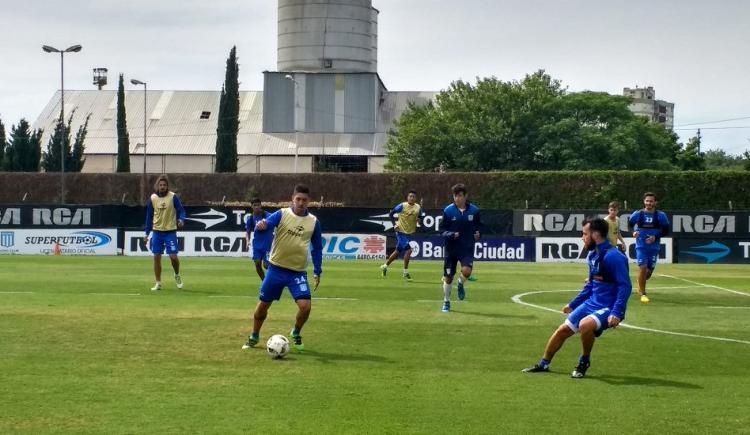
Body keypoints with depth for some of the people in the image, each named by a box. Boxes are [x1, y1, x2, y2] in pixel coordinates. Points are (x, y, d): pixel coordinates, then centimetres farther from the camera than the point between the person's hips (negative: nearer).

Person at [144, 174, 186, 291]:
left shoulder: (173, 197, -6)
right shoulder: (153, 198, 2)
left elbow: (181, 210, -5)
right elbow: (149, 216, 9)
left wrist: (181, 220, -28)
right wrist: (147, 233, 8)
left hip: (170, 232, -3)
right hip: (157, 232, 3)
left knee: (173, 256, -9)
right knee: (156, 257, 1)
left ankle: (177, 275, 22)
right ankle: (158, 283, 10)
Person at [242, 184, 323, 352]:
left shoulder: (313, 222, 1)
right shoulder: (282, 214, -5)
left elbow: (317, 248, 10)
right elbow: (266, 224, -20)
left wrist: (317, 272, 7)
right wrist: (261, 225, -44)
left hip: (298, 272, 1)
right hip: (276, 268, -1)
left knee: (305, 306, -15)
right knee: (263, 304, 7)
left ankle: (296, 334, 15)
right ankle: (254, 337, 31)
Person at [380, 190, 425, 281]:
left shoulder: (418, 207, 2)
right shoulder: (402, 206, -10)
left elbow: (421, 217, 8)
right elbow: (391, 214, -4)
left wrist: (420, 220, -15)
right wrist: (394, 224, -12)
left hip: (410, 233, 6)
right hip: (401, 232, -6)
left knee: (397, 252, 16)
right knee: (408, 250, -18)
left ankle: (385, 266, 36)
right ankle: (405, 273, -8)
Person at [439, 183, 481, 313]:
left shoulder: (474, 211, -3)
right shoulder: (448, 211, -6)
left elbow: (479, 226, 12)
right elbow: (442, 229, -1)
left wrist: (478, 234, -9)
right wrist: (450, 234, -20)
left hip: (467, 248, 0)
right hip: (451, 248, 0)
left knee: (466, 270, -24)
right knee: (448, 277, 5)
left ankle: (461, 284, 12)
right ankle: (446, 302, 26)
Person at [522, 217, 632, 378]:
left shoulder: (612, 256, -21)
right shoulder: (593, 255, 7)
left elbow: (625, 286, -23)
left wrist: (616, 313, -30)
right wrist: (573, 304, 24)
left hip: (609, 308, -9)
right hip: (592, 303, 9)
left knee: (585, 324, -33)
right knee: (564, 329, 9)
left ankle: (584, 362, -8)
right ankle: (544, 364, 28)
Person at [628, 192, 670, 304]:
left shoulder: (661, 215, -4)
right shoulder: (637, 214, -3)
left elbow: (666, 230, 1)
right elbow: (630, 224, 13)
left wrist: (656, 237, -14)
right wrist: (634, 232, -8)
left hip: (654, 247, 2)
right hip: (641, 246, -1)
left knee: (649, 270, 8)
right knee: (643, 268, -14)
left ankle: (641, 283, 42)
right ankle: (643, 294, -4)